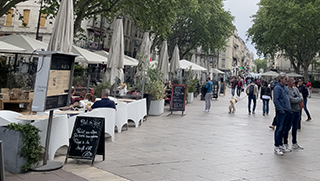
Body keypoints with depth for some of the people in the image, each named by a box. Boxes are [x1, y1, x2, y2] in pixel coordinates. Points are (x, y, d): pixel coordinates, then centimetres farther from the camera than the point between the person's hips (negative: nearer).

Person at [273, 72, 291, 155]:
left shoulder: (285, 88, 16)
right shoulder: (277, 88, -11)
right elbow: (275, 100, -17)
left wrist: (289, 109, 15)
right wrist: (281, 110, -19)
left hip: (287, 112, 8)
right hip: (281, 112, -8)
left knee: (283, 129, 14)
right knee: (279, 129, -5)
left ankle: (281, 145, 23)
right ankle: (276, 147, 0)